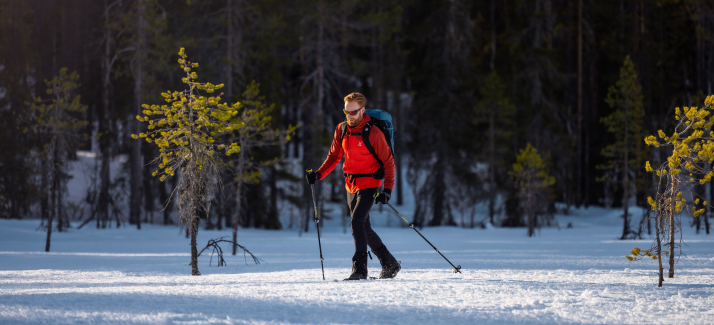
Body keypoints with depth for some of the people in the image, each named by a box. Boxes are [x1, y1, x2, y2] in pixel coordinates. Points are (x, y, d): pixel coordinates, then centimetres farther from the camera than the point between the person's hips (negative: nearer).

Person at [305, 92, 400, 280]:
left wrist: (388, 189, -18)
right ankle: (390, 265, 24)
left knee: (357, 222, -21)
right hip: (351, 185, 7)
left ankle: (359, 268, -18)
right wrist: (318, 174, -1)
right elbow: (334, 156, 13)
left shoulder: (373, 134, -15)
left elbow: (388, 162, -10)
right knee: (364, 228, 11)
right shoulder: (341, 130, 3)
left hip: (369, 185, -7)